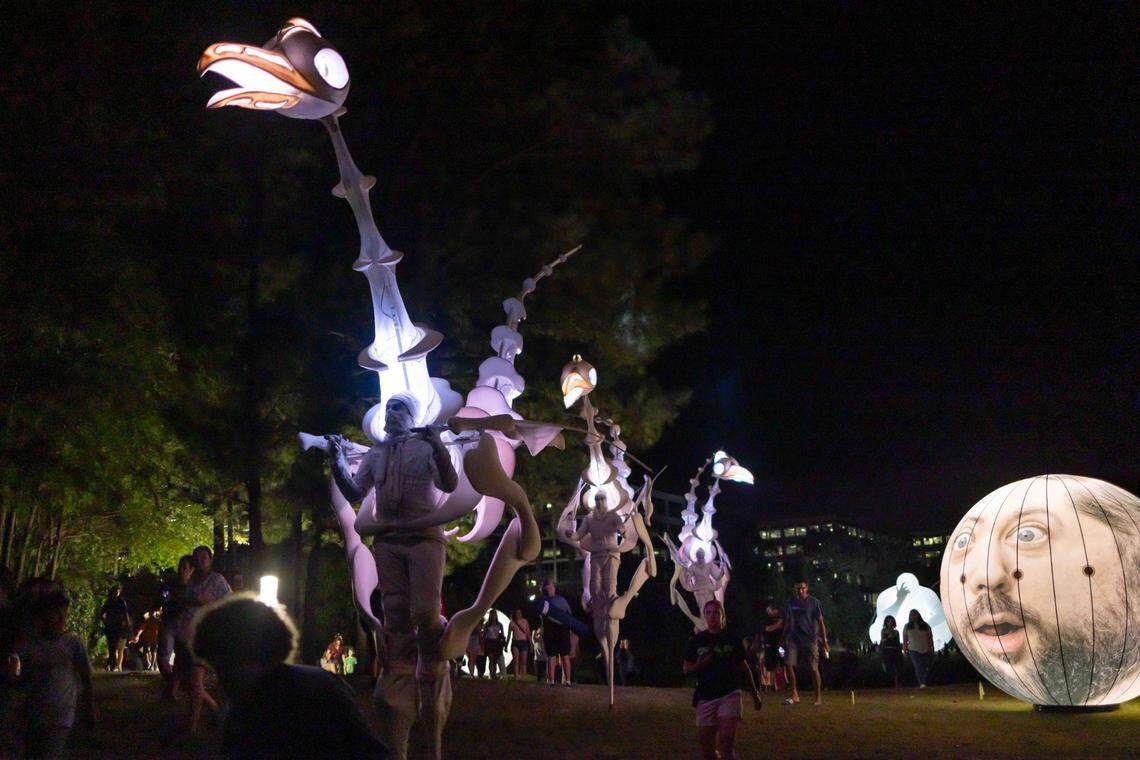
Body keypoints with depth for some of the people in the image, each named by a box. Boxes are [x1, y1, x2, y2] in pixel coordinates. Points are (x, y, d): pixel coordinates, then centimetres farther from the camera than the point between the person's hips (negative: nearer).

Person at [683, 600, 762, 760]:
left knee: (726, 743, -18)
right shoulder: (696, 641, 4)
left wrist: (755, 694, 15)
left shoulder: (732, 639, 4)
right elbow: (686, 669, 8)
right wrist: (702, 663, -11)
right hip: (705, 697, 1)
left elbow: (743, 668, 13)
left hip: (730, 694, -1)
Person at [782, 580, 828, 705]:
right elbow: (786, 621, 17)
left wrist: (824, 640, -5)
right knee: (788, 665, -8)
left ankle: (818, 696, 12)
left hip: (810, 639, -3)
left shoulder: (813, 602, 0)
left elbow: (820, 622, 0)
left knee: (814, 668, -2)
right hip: (793, 639, 3)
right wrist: (784, 638, 15)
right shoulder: (791, 602, 10)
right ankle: (794, 695, 4)